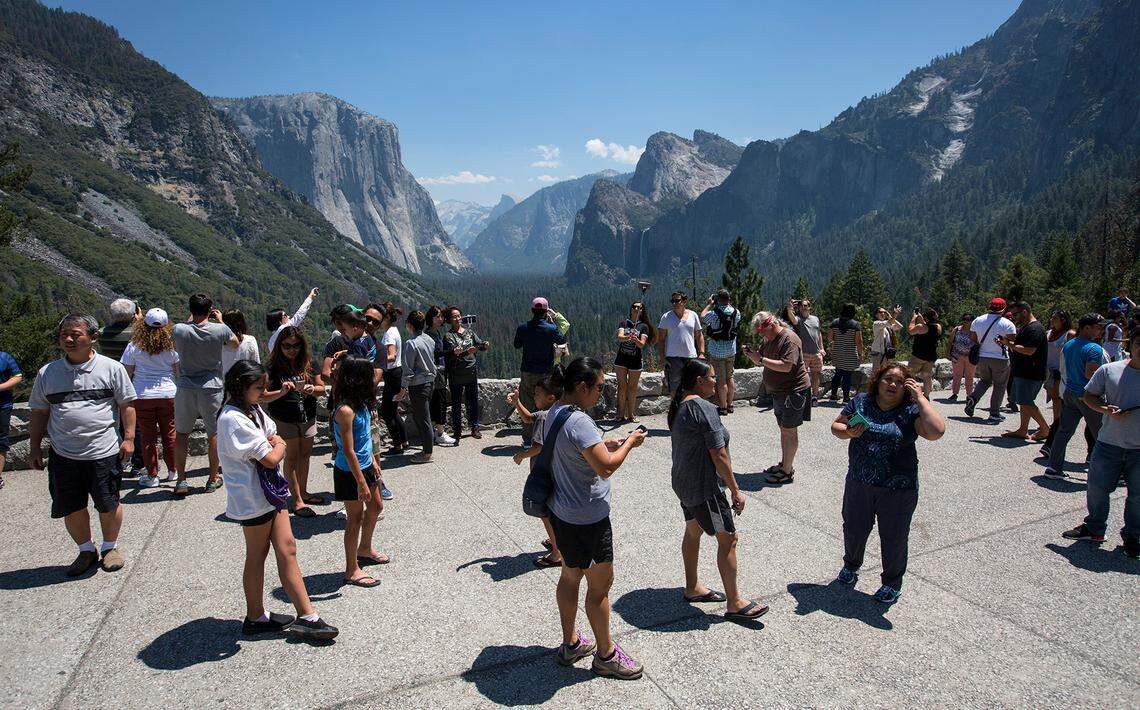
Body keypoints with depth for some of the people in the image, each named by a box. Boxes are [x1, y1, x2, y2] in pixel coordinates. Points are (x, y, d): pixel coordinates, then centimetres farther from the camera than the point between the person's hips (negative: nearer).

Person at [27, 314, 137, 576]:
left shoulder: (111, 368, -1)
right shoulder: (47, 373, 7)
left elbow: (127, 405, 2)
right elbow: (39, 412, 13)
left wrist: (128, 438, -5)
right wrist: (34, 446, 9)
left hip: (104, 453, -3)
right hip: (63, 455, 3)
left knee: (108, 505, 6)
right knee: (72, 508, 9)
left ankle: (110, 547, 29)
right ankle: (86, 550, 30)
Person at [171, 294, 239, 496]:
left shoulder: (179, 329, -8)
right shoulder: (220, 330, -11)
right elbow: (235, 344, 11)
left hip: (185, 387, 1)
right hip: (211, 388, -1)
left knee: (181, 434, 14)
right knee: (214, 434, 11)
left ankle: (181, 480, 15)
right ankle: (213, 479, 20)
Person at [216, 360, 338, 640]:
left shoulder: (253, 411, 9)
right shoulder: (233, 419, -21)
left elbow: (276, 438, 15)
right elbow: (271, 458, -22)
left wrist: (273, 444, -5)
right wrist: (278, 446, -3)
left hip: (270, 490, 8)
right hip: (252, 498, -8)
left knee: (286, 550, 6)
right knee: (257, 555, 7)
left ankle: (307, 615, 11)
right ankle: (255, 618, 24)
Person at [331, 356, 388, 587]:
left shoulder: (361, 404, 1)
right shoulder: (346, 411, -27)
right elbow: (349, 451, -26)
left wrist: (373, 461, 19)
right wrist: (361, 483, -23)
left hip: (365, 466, 9)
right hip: (349, 472, -9)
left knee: (376, 507, 23)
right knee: (356, 517, 4)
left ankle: (365, 549, 44)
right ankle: (352, 570, 19)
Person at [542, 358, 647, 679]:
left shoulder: (554, 413, 4)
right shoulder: (578, 421, -27)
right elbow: (607, 467, -28)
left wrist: (604, 445, 7)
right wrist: (629, 442, -13)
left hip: (562, 511, 10)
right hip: (586, 519, -10)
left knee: (570, 575, 21)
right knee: (601, 583, 6)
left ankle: (570, 643, 37)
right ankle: (606, 654, 23)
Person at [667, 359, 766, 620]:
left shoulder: (678, 406, 5)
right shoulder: (704, 409, -23)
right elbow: (719, 455, -23)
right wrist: (735, 490, -14)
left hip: (683, 481, 10)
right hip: (704, 487, -10)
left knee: (693, 531, 21)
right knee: (728, 539, 0)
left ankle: (692, 588, 35)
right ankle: (734, 603, 9)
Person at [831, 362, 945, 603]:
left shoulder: (911, 411, -10)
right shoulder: (861, 401, -2)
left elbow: (936, 432, -27)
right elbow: (836, 426, 6)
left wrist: (919, 397, -20)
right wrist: (848, 432, -16)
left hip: (898, 490, -2)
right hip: (859, 484, 3)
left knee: (894, 538, 12)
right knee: (854, 529, 19)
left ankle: (892, 583, 36)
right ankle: (851, 565, 48)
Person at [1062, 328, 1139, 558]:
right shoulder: (1109, 370, -1)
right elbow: (1088, 395, 5)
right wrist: (1106, 410, -13)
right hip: (1109, 444, 1)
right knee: (1097, 488, 9)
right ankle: (1094, 529, 29)